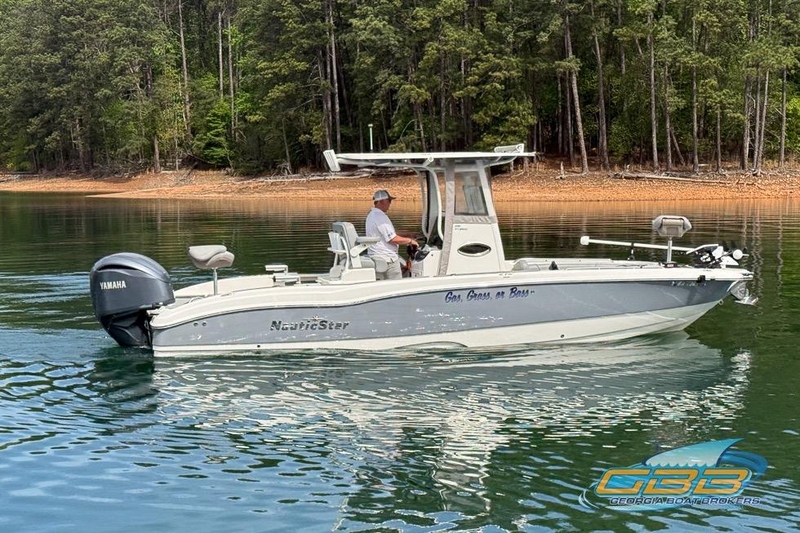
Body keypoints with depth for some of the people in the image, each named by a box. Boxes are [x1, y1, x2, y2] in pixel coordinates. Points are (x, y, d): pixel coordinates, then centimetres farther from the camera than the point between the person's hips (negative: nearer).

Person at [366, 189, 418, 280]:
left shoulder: (371, 215, 15)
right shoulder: (380, 217, -18)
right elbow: (392, 239, -21)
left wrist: (408, 234, 18)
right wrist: (410, 240, -8)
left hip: (375, 257, 10)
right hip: (387, 259, -10)